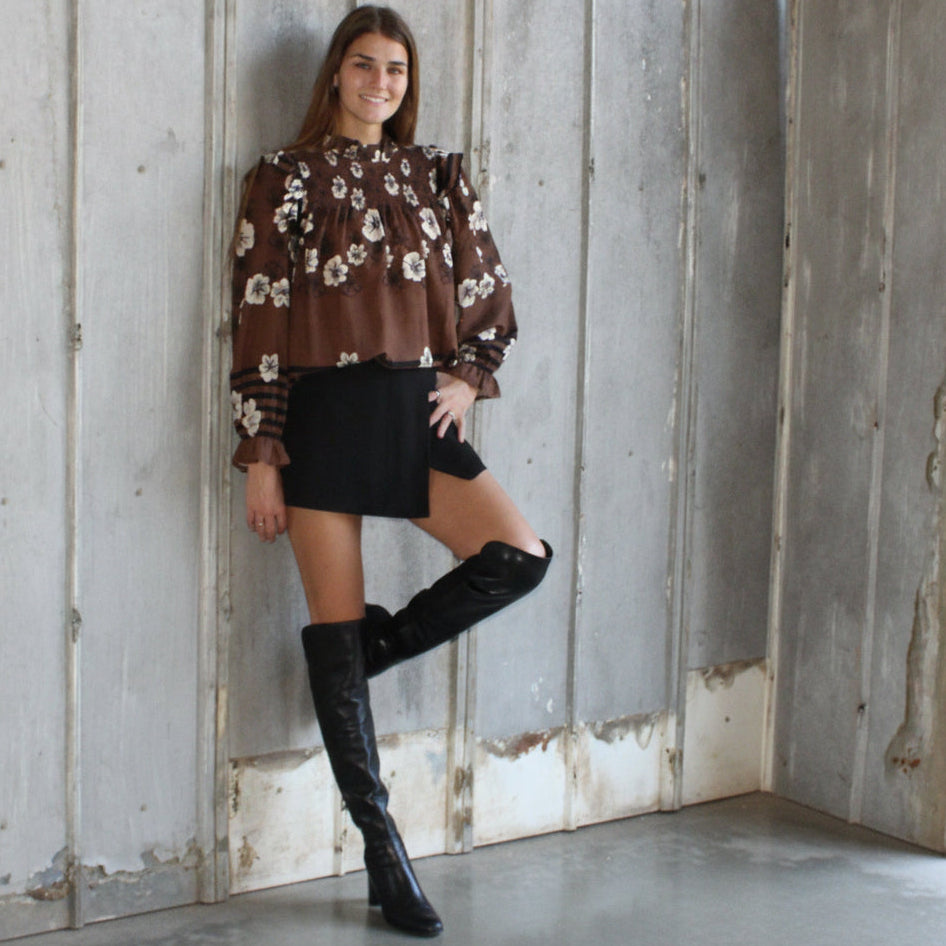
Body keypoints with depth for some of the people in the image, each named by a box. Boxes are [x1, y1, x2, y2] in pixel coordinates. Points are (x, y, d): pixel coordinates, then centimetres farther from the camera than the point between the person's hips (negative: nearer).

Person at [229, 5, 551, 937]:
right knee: (335, 630, -1)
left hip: (415, 411, 4)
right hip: (323, 414, -3)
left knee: (519, 556, -17)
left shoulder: (438, 177, 13)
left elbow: (489, 296, 18)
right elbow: (258, 324, -1)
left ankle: (376, 645, 8)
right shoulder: (287, 179, 2)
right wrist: (260, 455, -6)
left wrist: (467, 376, 1)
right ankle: (383, 857, 9)